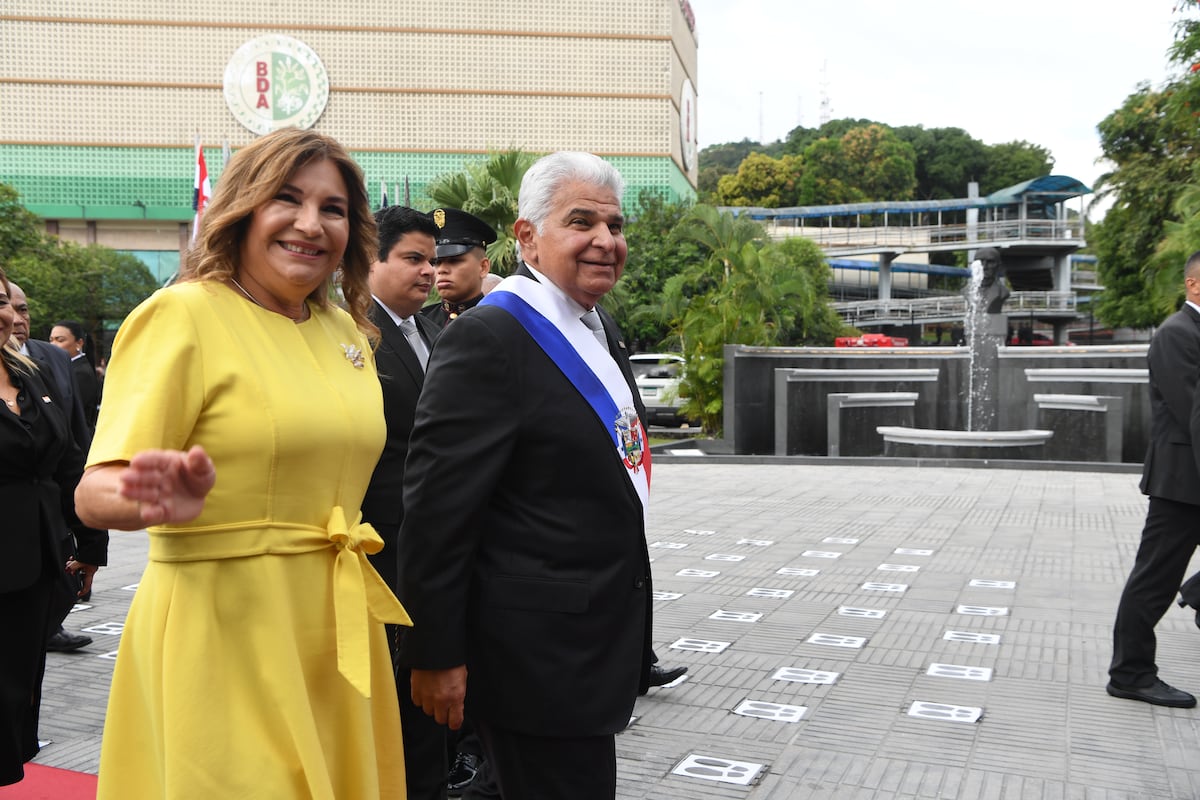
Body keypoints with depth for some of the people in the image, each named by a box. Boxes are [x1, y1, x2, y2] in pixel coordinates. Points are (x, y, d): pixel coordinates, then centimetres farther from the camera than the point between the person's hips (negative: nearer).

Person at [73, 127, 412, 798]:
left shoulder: (346, 328, 9)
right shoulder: (183, 314, -9)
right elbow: (97, 492, -16)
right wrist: (165, 502, -36)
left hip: (336, 631, 6)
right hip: (222, 626, -6)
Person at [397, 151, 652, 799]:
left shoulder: (599, 329, 11)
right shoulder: (487, 339, -18)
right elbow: (437, 507, -19)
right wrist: (436, 655, -16)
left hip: (602, 641, 9)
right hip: (537, 649, -9)